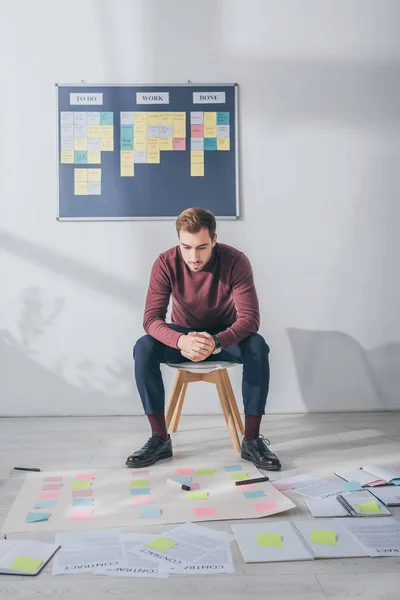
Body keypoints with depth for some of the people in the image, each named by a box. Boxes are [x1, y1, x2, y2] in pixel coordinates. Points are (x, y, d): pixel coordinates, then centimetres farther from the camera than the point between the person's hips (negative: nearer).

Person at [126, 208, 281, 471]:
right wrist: (180, 341, -47)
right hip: (183, 334, 1)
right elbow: (152, 318, -25)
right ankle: (160, 439, -16)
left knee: (258, 347, -33)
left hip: (225, 335, -1)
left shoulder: (236, 261, -24)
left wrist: (216, 342, -47)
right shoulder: (166, 263, -21)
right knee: (143, 348, -28)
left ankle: (252, 440, -20)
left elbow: (250, 317, -28)